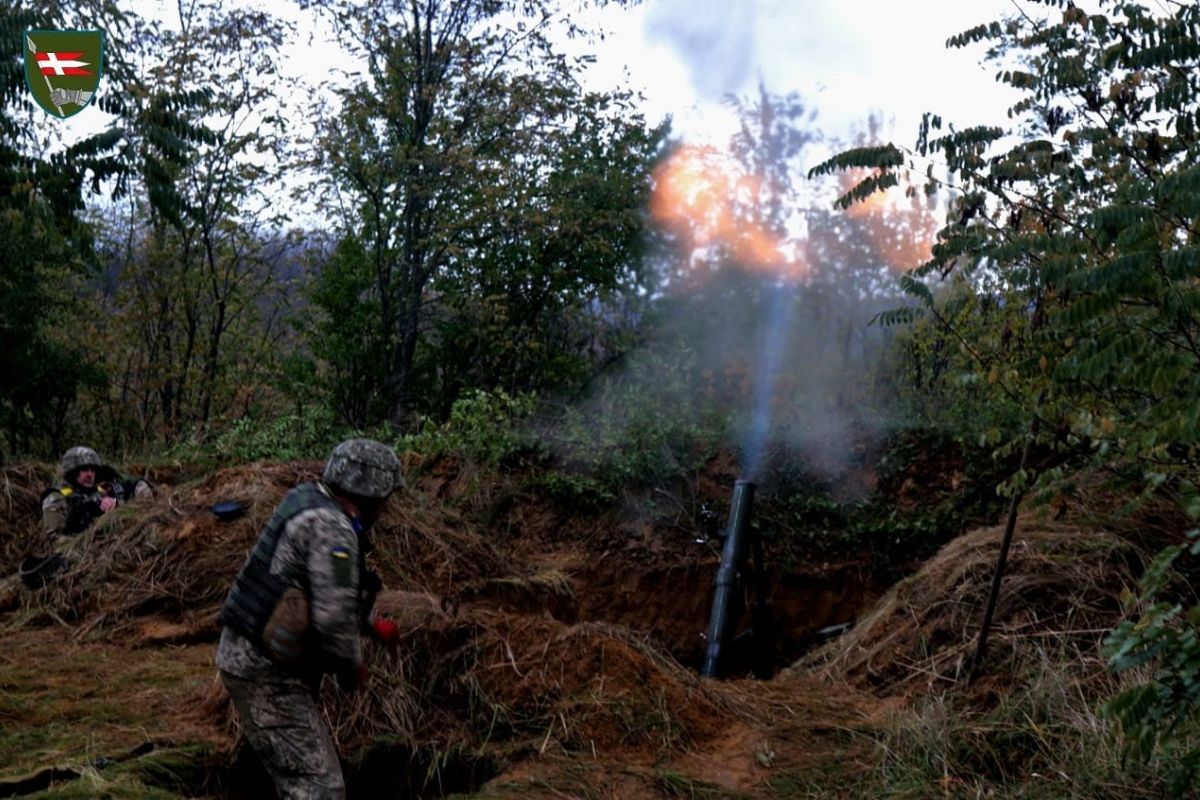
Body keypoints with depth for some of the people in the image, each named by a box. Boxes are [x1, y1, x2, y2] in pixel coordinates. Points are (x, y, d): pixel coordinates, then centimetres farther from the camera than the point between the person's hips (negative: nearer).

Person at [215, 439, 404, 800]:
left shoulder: (310, 500, 10)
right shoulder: (331, 527, -20)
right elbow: (334, 617, -27)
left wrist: (371, 625, 23)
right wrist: (353, 668, -9)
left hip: (247, 652, 10)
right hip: (264, 670, -10)